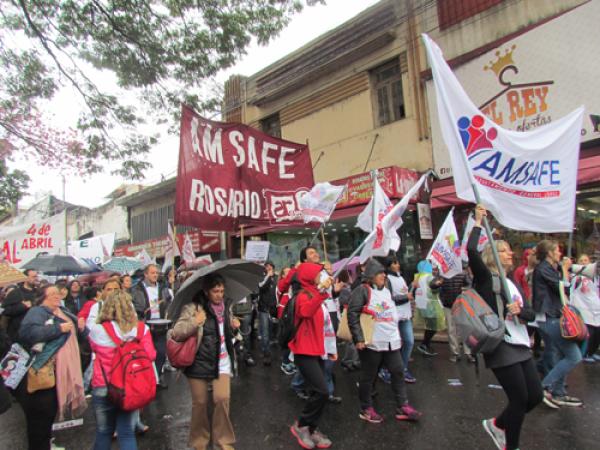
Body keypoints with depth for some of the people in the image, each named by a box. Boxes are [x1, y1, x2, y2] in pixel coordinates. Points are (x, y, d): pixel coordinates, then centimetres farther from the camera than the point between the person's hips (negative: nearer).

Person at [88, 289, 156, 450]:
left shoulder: (97, 330, -12)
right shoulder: (141, 329, -12)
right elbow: (150, 355, -6)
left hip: (103, 387, 0)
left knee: (103, 432, 19)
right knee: (127, 433, 10)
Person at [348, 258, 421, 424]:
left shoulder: (386, 291, 16)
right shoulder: (362, 290, -11)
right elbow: (352, 314, -17)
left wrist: (397, 333, 22)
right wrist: (359, 338, -19)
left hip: (391, 341, 8)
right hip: (371, 342, -8)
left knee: (398, 372, 10)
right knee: (368, 376, 6)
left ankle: (402, 407, 22)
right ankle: (366, 409, 21)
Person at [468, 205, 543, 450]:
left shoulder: (513, 283, 17)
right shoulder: (485, 278, -7)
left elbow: (530, 314, 13)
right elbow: (471, 251, -25)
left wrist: (519, 311, -11)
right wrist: (478, 223, -15)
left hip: (520, 345, 8)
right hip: (500, 346, -8)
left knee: (535, 396, 11)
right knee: (520, 399, -2)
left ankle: (497, 424, 33)